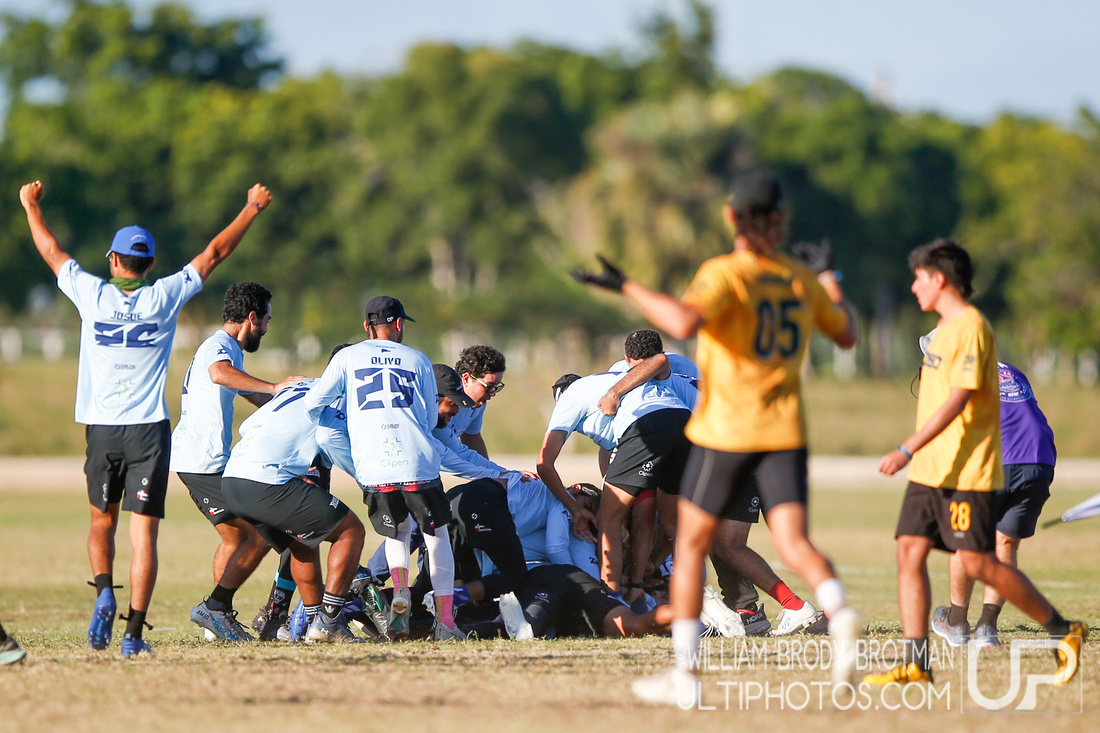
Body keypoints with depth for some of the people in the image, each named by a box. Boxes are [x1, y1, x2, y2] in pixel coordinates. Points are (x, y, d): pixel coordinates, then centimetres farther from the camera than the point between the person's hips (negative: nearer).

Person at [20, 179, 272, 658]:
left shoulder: (93, 295, -2)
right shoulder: (164, 298, -2)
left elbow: (51, 252, 14)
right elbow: (214, 254, 8)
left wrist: (32, 208, 31)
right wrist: (253, 209, 19)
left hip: (101, 429, 1)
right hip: (148, 430, -1)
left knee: (102, 520, 19)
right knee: (144, 532, -1)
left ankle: (104, 592, -7)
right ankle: (134, 633, -8)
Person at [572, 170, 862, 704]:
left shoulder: (725, 274, -9)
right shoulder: (803, 280, 8)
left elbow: (684, 322, -29)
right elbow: (846, 334, 23)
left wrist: (627, 288, -19)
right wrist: (830, 277, 38)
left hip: (725, 431, -4)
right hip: (786, 431, 4)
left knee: (690, 545, 10)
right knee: (793, 543, -6)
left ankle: (684, 671, 10)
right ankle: (840, 612, -38)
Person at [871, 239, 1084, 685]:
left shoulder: (970, 327, -14)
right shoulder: (946, 327, 17)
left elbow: (957, 400, -22)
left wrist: (907, 450, -26)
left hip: (967, 473, -9)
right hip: (929, 469, 9)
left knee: (976, 562, -9)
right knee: (909, 554, -2)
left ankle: (1064, 631, 5)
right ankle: (916, 665, -3)